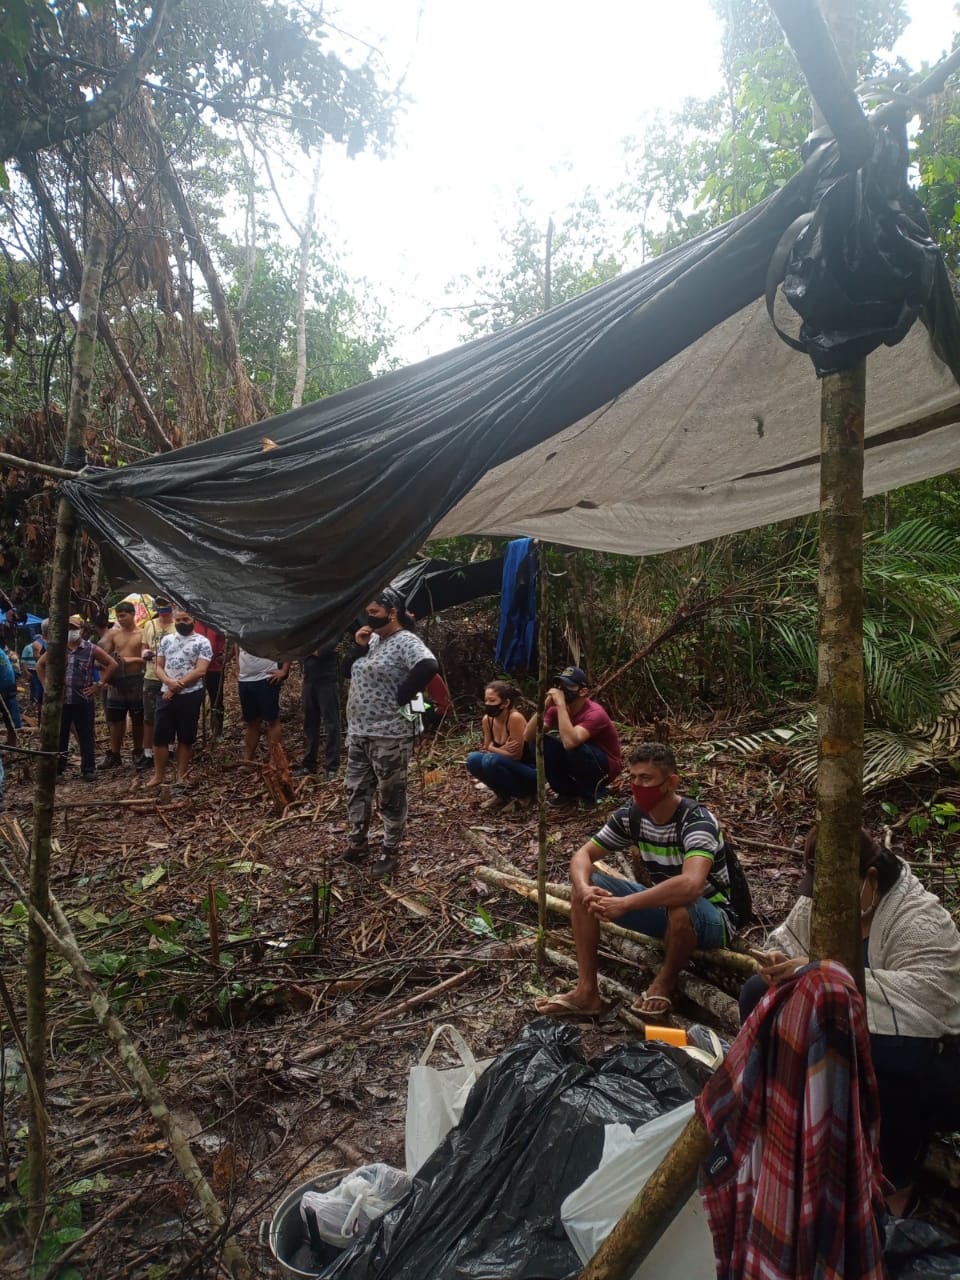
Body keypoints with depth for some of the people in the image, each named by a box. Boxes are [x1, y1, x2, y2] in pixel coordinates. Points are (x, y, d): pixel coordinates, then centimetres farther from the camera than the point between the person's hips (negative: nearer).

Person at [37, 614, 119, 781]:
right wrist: (46, 684, 9)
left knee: (86, 736, 4)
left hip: (84, 700, -3)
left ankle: (88, 769, 13)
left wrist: (99, 684, -6)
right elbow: (40, 664, 18)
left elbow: (113, 665, -3)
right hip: (60, 700, 3)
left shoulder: (91, 649, -4)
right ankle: (56, 767, 22)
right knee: (58, 736, 11)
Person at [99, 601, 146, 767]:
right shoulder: (113, 634, 8)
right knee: (115, 718, 6)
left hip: (136, 680, -3)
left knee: (137, 719, 6)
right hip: (117, 680, 3)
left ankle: (138, 753, 18)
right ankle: (114, 754, 13)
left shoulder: (142, 634, -3)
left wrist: (132, 659, -20)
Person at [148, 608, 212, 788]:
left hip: (190, 695, -4)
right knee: (160, 736, 5)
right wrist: (169, 682, -12)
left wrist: (178, 686, -13)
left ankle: (181, 775, 15)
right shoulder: (166, 640, 11)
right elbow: (159, 667, 9)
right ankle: (158, 775, 16)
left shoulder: (202, 642, -4)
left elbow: (200, 671, -12)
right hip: (166, 694, 4)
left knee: (186, 738, 6)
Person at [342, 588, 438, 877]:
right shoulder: (373, 640, 12)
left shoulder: (406, 642, -15)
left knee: (390, 795, 5)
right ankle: (357, 844, 32)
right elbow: (350, 672, 17)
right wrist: (359, 647, -1)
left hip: (389, 735, -9)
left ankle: (391, 852, 18)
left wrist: (400, 697, -22)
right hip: (358, 732, 9)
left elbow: (428, 667, -31)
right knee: (355, 789, 17)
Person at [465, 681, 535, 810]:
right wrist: (502, 749, -18)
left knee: (490, 760, -29)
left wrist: (491, 749, -13)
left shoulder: (515, 718, -25)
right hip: (510, 771, 7)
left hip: (530, 775, -7)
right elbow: (486, 747, 3)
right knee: (473, 759, -14)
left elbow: (516, 756, -22)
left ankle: (519, 796, -6)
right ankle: (503, 794, 6)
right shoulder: (487, 719, -4)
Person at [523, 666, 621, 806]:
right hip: (578, 763, 6)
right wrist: (545, 705, -26)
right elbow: (528, 736, -18)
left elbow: (569, 742, -46)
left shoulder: (594, 713, -29)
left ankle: (594, 790, -7)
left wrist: (560, 704, -41)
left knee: (573, 746, -35)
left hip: (606, 766, -6)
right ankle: (568, 791, 2)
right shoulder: (558, 709, -8)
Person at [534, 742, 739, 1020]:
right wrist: (584, 889, -29)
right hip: (661, 906, 6)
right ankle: (587, 990, -8)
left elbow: (690, 885, -46)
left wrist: (624, 904, -45)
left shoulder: (697, 821, -28)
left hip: (712, 917, -6)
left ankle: (664, 985, -10)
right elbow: (583, 855, -6)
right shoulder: (630, 816, -8)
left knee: (681, 906, -41)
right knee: (587, 888, -11)